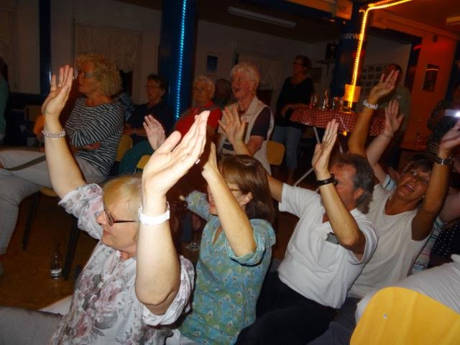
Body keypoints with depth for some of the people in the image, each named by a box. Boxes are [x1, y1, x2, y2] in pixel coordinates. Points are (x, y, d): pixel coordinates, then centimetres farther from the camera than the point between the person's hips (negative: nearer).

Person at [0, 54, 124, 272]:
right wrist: (77, 144, -8)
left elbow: (79, 138, -17)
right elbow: (66, 137, 15)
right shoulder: (80, 103, 18)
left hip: (89, 170, -8)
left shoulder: (113, 111, -8)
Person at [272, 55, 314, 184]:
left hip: (295, 121, -6)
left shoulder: (308, 82, -1)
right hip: (281, 120, 6)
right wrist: (278, 113, 7)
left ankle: (290, 178, 6)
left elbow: (305, 103, -9)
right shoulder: (288, 80, 17)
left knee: (290, 151, -8)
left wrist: (289, 106, -11)